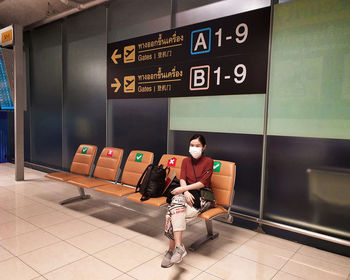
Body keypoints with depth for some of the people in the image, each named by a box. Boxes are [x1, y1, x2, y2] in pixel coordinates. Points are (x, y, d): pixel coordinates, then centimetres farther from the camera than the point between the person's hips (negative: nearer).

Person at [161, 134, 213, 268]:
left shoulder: (208, 162, 2)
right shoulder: (186, 161, 16)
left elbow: (202, 183, -9)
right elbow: (182, 179, 2)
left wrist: (184, 188, -17)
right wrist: (186, 192, -18)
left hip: (201, 196, -4)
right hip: (186, 193, 4)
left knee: (173, 214, -29)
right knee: (176, 201, -33)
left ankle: (172, 249, -19)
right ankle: (178, 246, -31)